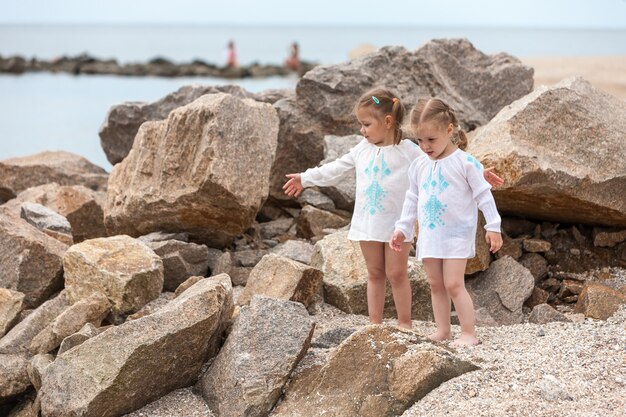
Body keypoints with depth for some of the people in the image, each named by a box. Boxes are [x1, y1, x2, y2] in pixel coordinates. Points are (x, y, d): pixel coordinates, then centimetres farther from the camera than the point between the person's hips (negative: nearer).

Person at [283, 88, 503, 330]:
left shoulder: (408, 151, -7)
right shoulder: (362, 150, 7)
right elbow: (336, 170, 19)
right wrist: (305, 179, 25)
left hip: (397, 225, -4)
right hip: (368, 223, 4)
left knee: (396, 274, 0)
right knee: (375, 274, 11)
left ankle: (404, 322, 11)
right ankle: (375, 323, 17)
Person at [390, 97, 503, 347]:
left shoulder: (465, 162, -10)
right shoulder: (418, 167, 7)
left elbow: (483, 196, -7)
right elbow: (412, 201, 16)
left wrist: (493, 227, -9)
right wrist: (402, 229, 14)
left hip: (457, 233, -6)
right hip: (429, 234, 6)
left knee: (453, 284, -11)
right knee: (435, 284, 8)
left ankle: (469, 333, -5)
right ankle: (442, 331, 15)